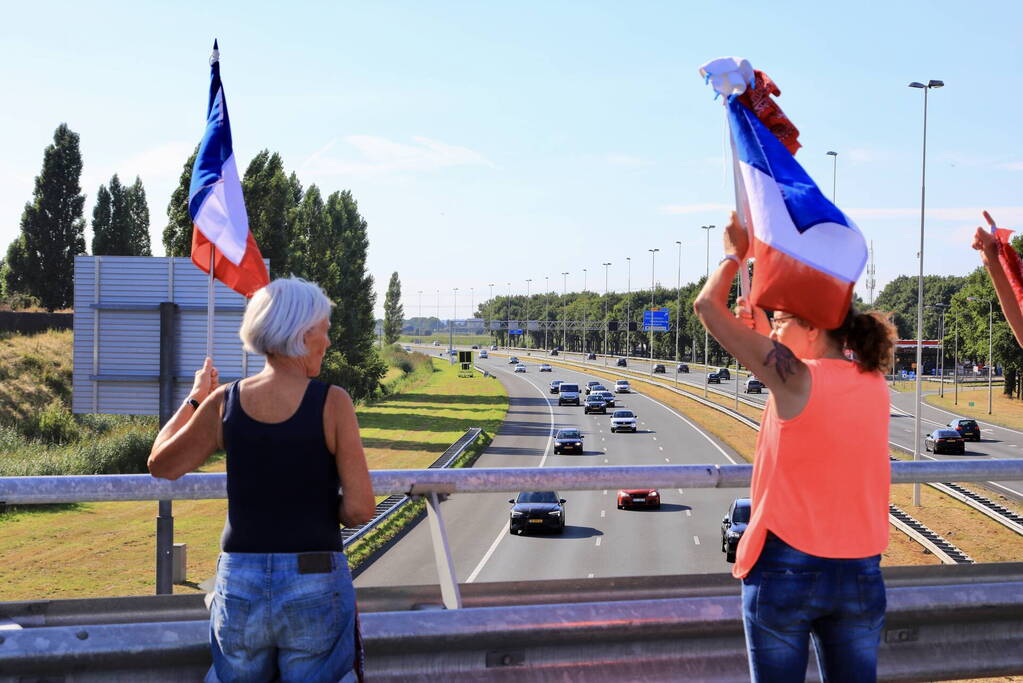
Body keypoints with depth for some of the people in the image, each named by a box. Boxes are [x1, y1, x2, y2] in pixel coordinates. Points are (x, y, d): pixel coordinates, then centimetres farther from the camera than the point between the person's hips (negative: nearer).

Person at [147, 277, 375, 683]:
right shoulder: (332, 402, -11)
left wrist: (194, 398, 23)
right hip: (315, 588, -3)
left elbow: (161, 465, 13)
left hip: (240, 584, 3)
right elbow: (360, 509, -14)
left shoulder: (223, 403, -3)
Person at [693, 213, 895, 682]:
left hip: (785, 567, -5)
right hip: (860, 573, 5)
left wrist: (735, 253, 9)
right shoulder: (874, 384, 3)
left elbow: (707, 305, -6)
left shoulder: (794, 376, -13)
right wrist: (766, 330, 19)